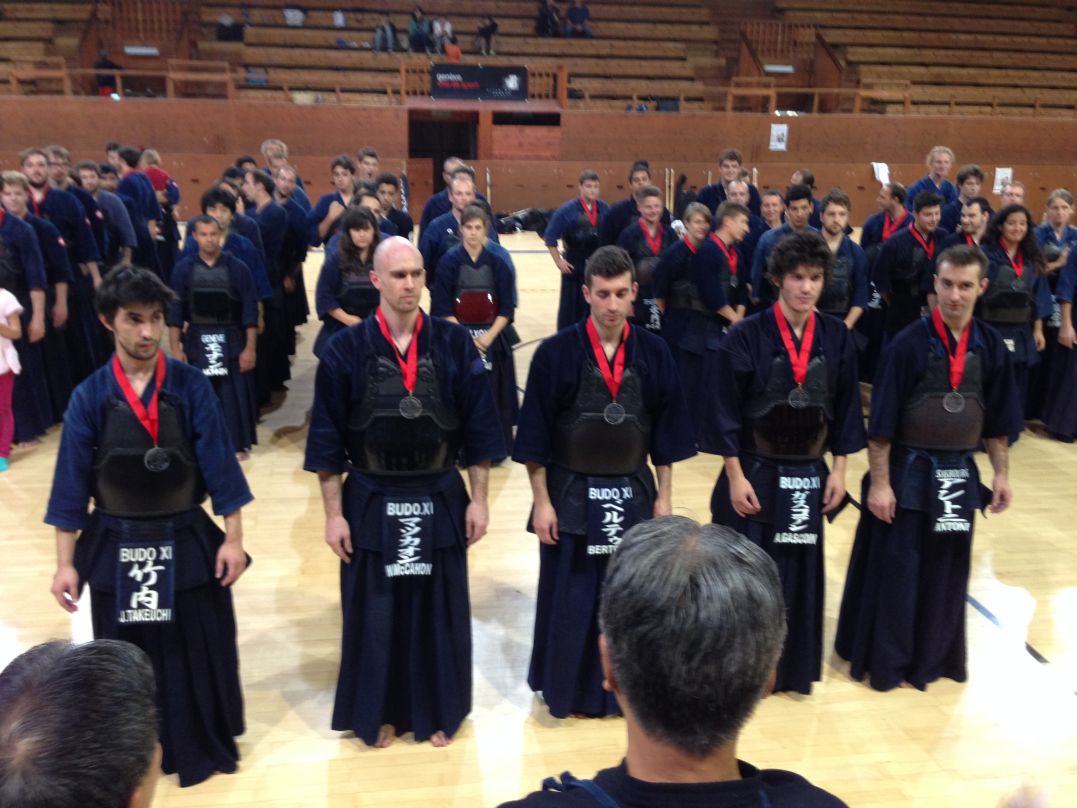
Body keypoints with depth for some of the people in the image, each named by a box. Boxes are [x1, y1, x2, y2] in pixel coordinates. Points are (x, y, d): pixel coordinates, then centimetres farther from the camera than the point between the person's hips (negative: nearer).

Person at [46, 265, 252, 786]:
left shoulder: (190, 386, -9)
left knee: (200, 653, 12)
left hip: (188, 541, -1)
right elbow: (72, 484, -3)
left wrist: (233, 538, -8)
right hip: (115, 547, 1)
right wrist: (66, 563, -2)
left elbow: (219, 466, -7)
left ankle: (205, 745, 34)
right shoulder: (90, 397, -7)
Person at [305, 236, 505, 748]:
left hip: (440, 501, 1)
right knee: (374, 612, 12)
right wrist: (334, 513, -4)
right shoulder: (345, 351, -8)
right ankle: (378, 713, 34)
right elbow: (327, 439, -4)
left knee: (438, 609, 13)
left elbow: (478, 427, -1)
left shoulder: (455, 345, -5)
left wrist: (478, 499, -2)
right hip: (370, 504, -1)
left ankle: (437, 711, 34)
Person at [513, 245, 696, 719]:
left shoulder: (653, 353, -3)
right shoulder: (556, 353, -12)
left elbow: (665, 431, 3)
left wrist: (664, 496, 3)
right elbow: (535, 436, -8)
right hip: (571, 495, -2)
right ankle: (565, 688, 30)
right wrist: (542, 502, -9)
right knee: (569, 600, 10)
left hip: (633, 493, 3)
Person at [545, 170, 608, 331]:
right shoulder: (568, 209, -10)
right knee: (570, 306, 4)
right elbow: (550, 237, -8)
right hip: (574, 265, -3)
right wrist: (558, 262, -9)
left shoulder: (605, 209, -1)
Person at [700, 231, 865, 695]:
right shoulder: (746, 337, -12)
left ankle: (793, 667, 32)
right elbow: (724, 412, -10)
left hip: (808, 476, 4)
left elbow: (846, 409, 7)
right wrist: (736, 476, -12)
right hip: (755, 474, -3)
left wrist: (838, 470, 4)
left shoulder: (837, 339, 0)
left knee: (800, 574, 13)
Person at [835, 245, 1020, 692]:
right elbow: (881, 423, -14)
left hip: (958, 475, 5)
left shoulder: (992, 347, 0)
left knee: (945, 574, 16)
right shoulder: (908, 344, -15)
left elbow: (997, 420, 9)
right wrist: (879, 483, -15)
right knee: (894, 572, 4)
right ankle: (886, 661, 21)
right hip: (907, 472, -4)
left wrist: (1001, 474, 9)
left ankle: (932, 656, 34)